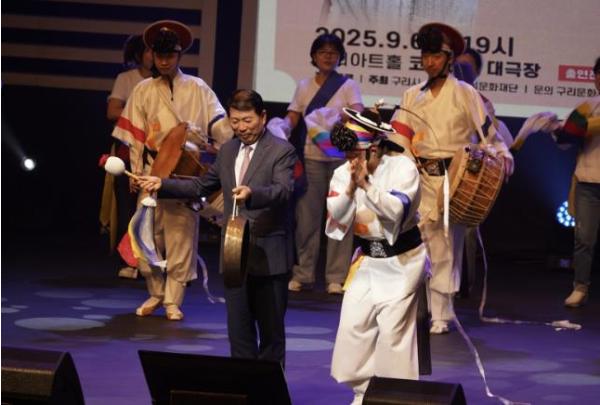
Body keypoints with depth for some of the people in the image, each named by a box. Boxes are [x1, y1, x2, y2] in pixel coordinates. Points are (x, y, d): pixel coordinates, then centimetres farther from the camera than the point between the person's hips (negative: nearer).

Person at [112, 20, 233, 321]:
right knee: (149, 234, 6)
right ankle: (155, 293, 22)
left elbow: (219, 126, -3)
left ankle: (173, 301, 5)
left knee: (181, 236, -1)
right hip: (152, 171, 2)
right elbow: (134, 135, 5)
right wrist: (136, 172, -2)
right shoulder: (143, 91, 8)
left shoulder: (197, 89, 4)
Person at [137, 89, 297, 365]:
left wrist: (252, 193, -41)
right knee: (238, 328, 7)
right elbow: (201, 187, 22)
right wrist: (162, 185, 13)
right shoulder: (228, 151, 14)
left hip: (269, 256, -6)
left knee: (271, 328, 4)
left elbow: (282, 191, -22)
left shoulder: (281, 151, -7)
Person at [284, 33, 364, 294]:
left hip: (340, 157, -2)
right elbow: (292, 118, 7)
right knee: (307, 215, 2)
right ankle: (303, 273, 10)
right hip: (311, 156, 2)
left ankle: (336, 276, 2)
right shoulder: (304, 87, 12)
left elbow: (358, 117, -9)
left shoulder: (348, 86, 5)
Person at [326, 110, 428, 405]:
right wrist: (351, 187, -22)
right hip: (367, 259, 5)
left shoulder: (402, 167, -14)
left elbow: (397, 210, -27)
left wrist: (366, 184, -32)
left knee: (393, 330, -8)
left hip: (401, 260, -5)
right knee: (353, 324, 4)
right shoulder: (343, 174, -1)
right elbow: (336, 218, -9)